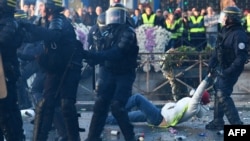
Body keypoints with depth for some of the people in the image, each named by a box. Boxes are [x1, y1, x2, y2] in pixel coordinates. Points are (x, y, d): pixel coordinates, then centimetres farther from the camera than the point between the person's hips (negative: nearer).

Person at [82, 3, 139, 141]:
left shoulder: (128, 32, -15)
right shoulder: (109, 32, 11)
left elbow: (117, 52, -27)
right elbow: (105, 52, 9)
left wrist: (93, 55, -32)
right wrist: (90, 56, -11)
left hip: (124, 75, -6)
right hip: (109, 73, 6)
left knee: (117, 106, -15)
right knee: (100, 104, 1)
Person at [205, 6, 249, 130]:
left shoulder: (239, 34, -24)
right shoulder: (225, 30, 5)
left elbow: (241, 57, -28)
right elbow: (218, 49, 14)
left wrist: (228, 72, -29)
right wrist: (212, 63, 5)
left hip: (230, 70, -10)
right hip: (222, 67, 10)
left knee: (223, 95, -12)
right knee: (218, 92, 18)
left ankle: (236, 124, -6)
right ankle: (218, 121, 31)